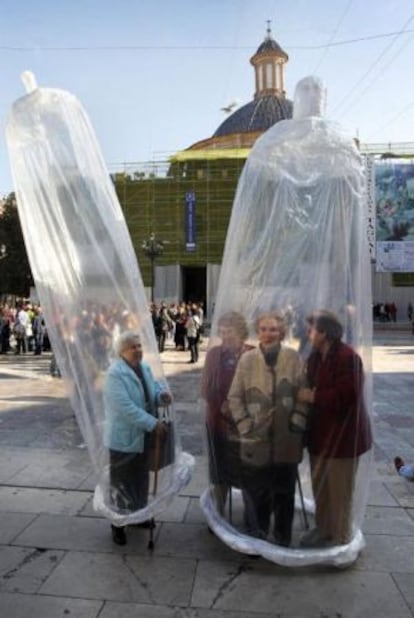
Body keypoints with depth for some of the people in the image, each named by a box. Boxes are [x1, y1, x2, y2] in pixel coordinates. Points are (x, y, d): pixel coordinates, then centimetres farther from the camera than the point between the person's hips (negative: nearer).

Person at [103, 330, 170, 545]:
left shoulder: (145, 368, 3)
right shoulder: (115, 374, -23)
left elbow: (152, 389, 14)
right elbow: (125, 408, -30)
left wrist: (161, 395, -11)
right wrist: (153, 423, -29)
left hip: (143, 435, 8)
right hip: (123, 438, -7)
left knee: (141, 478, 22)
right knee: (122, 481, 8)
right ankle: (118, 523, 26)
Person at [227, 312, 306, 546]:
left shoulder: (293, 358, -6)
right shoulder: (247, 359, -6)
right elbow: (235, 397, 0)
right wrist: (244, 425, -5)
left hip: (287, 438, 1)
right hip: (256, 439, 0)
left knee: (284, 491, 16)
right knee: (256, 493, 10)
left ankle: (283, 539, 36)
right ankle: (256, 539, 32)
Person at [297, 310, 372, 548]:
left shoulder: (347, 357, -21)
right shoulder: (316, 356, 6)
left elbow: (346, 396, -26)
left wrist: (313, 397, -20)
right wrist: (304, 393, -3)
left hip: (343, 433, -8)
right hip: (322, 431, 8)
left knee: (339, 488, 7)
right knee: (320, 484, 19)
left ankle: (339, 536, 26)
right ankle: (323, 527, 38)